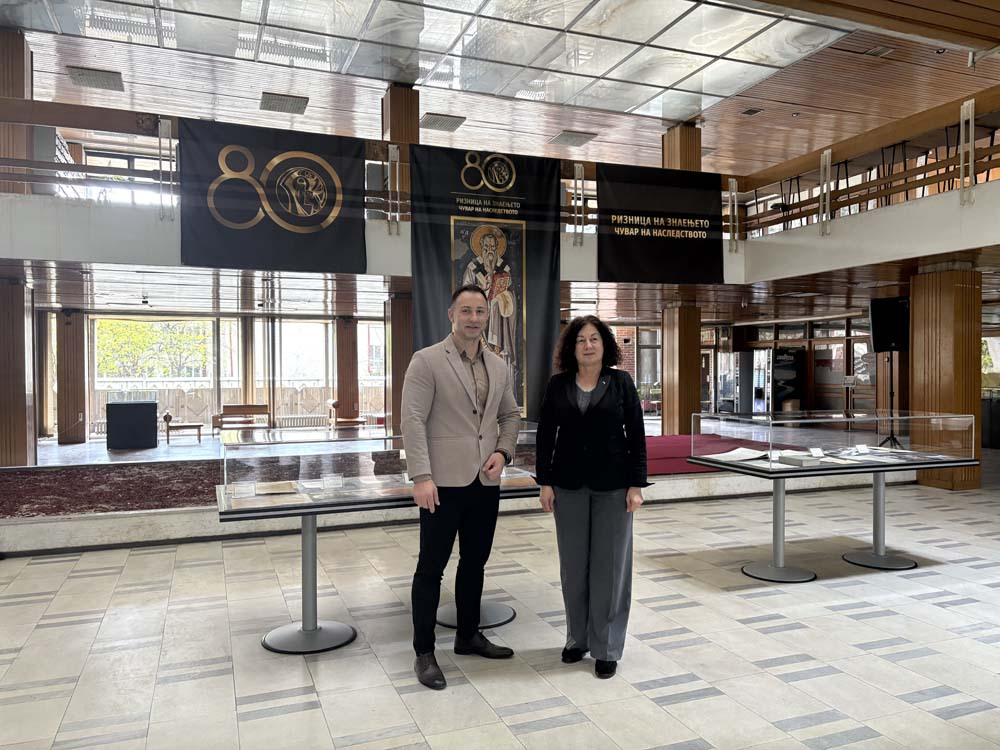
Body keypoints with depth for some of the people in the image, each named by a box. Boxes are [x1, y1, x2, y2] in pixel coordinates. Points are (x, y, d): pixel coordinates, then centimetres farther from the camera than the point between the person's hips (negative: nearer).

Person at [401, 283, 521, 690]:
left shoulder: (498, 366, 10)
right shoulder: (426, 361, -8)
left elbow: (510, 415, 18)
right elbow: (412, 421, -12)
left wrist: (503, 452, 0)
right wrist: (421, 477, -18)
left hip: (485, 482, 6)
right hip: (444, 483, -6)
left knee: (474, 563, 16)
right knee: (432, 567, 3)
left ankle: (468, 636, 33)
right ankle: (424, 653, 15)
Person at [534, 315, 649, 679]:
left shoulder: (621, 382, -1)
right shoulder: (558, 385, 3)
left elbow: (637, 435, -2)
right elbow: (545, 435, 4)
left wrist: (636, 484, -7)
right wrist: (544, 482, -1)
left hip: (612, 486, -2)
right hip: (569, 485, 2)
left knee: (610, 564, 5)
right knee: (574, 564, 10)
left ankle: (607, 647, 17)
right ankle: (577, 638, 26)